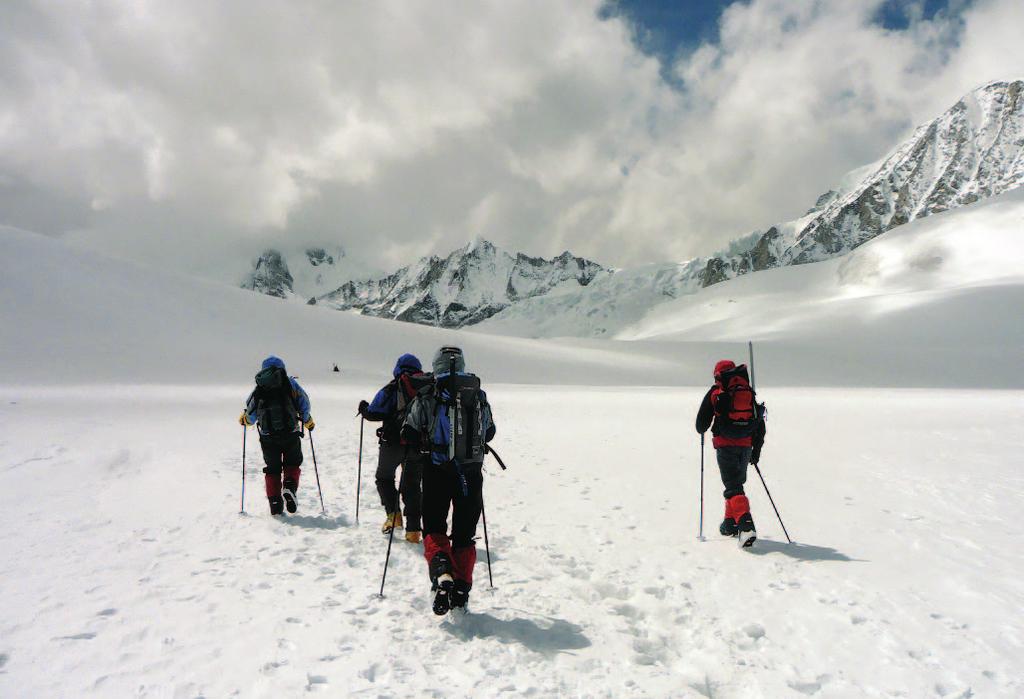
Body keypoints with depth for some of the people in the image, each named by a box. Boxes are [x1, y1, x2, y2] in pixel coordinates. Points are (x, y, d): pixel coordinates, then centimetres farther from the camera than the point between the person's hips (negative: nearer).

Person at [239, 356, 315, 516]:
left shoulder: (259, 389, 7)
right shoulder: (290, 383, 4)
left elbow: (250, 414, 8)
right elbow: (304, 402, 3)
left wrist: (245, 420, 32)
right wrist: (307, 421, 20)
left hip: (268, 438, 1)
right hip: (290, 435, -1)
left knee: (272, 469, 14)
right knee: (292, 464, 18)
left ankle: (275, 505, 7)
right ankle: (289, 487, -10)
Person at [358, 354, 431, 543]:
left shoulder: (393, 387, -4)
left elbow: (375, 412, -11)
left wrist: (364, 408, 10)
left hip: (394, 442, -3)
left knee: (384, 477, 21)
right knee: (412, 485, 11)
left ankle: (393, 515, 8)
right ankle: (413, 530, 4)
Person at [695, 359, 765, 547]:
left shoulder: (715, 393, 0)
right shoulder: (749, 392, 12)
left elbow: (701, 424, -1)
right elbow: (760, 424, 11)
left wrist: (702, 430, 23)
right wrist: (757, 449, 18)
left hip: (725, 444, -5)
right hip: (746, 444, 5)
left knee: (733, 487, -6)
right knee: (737, 483, 21)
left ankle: (746, 524, -24)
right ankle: (730, 524, 29)